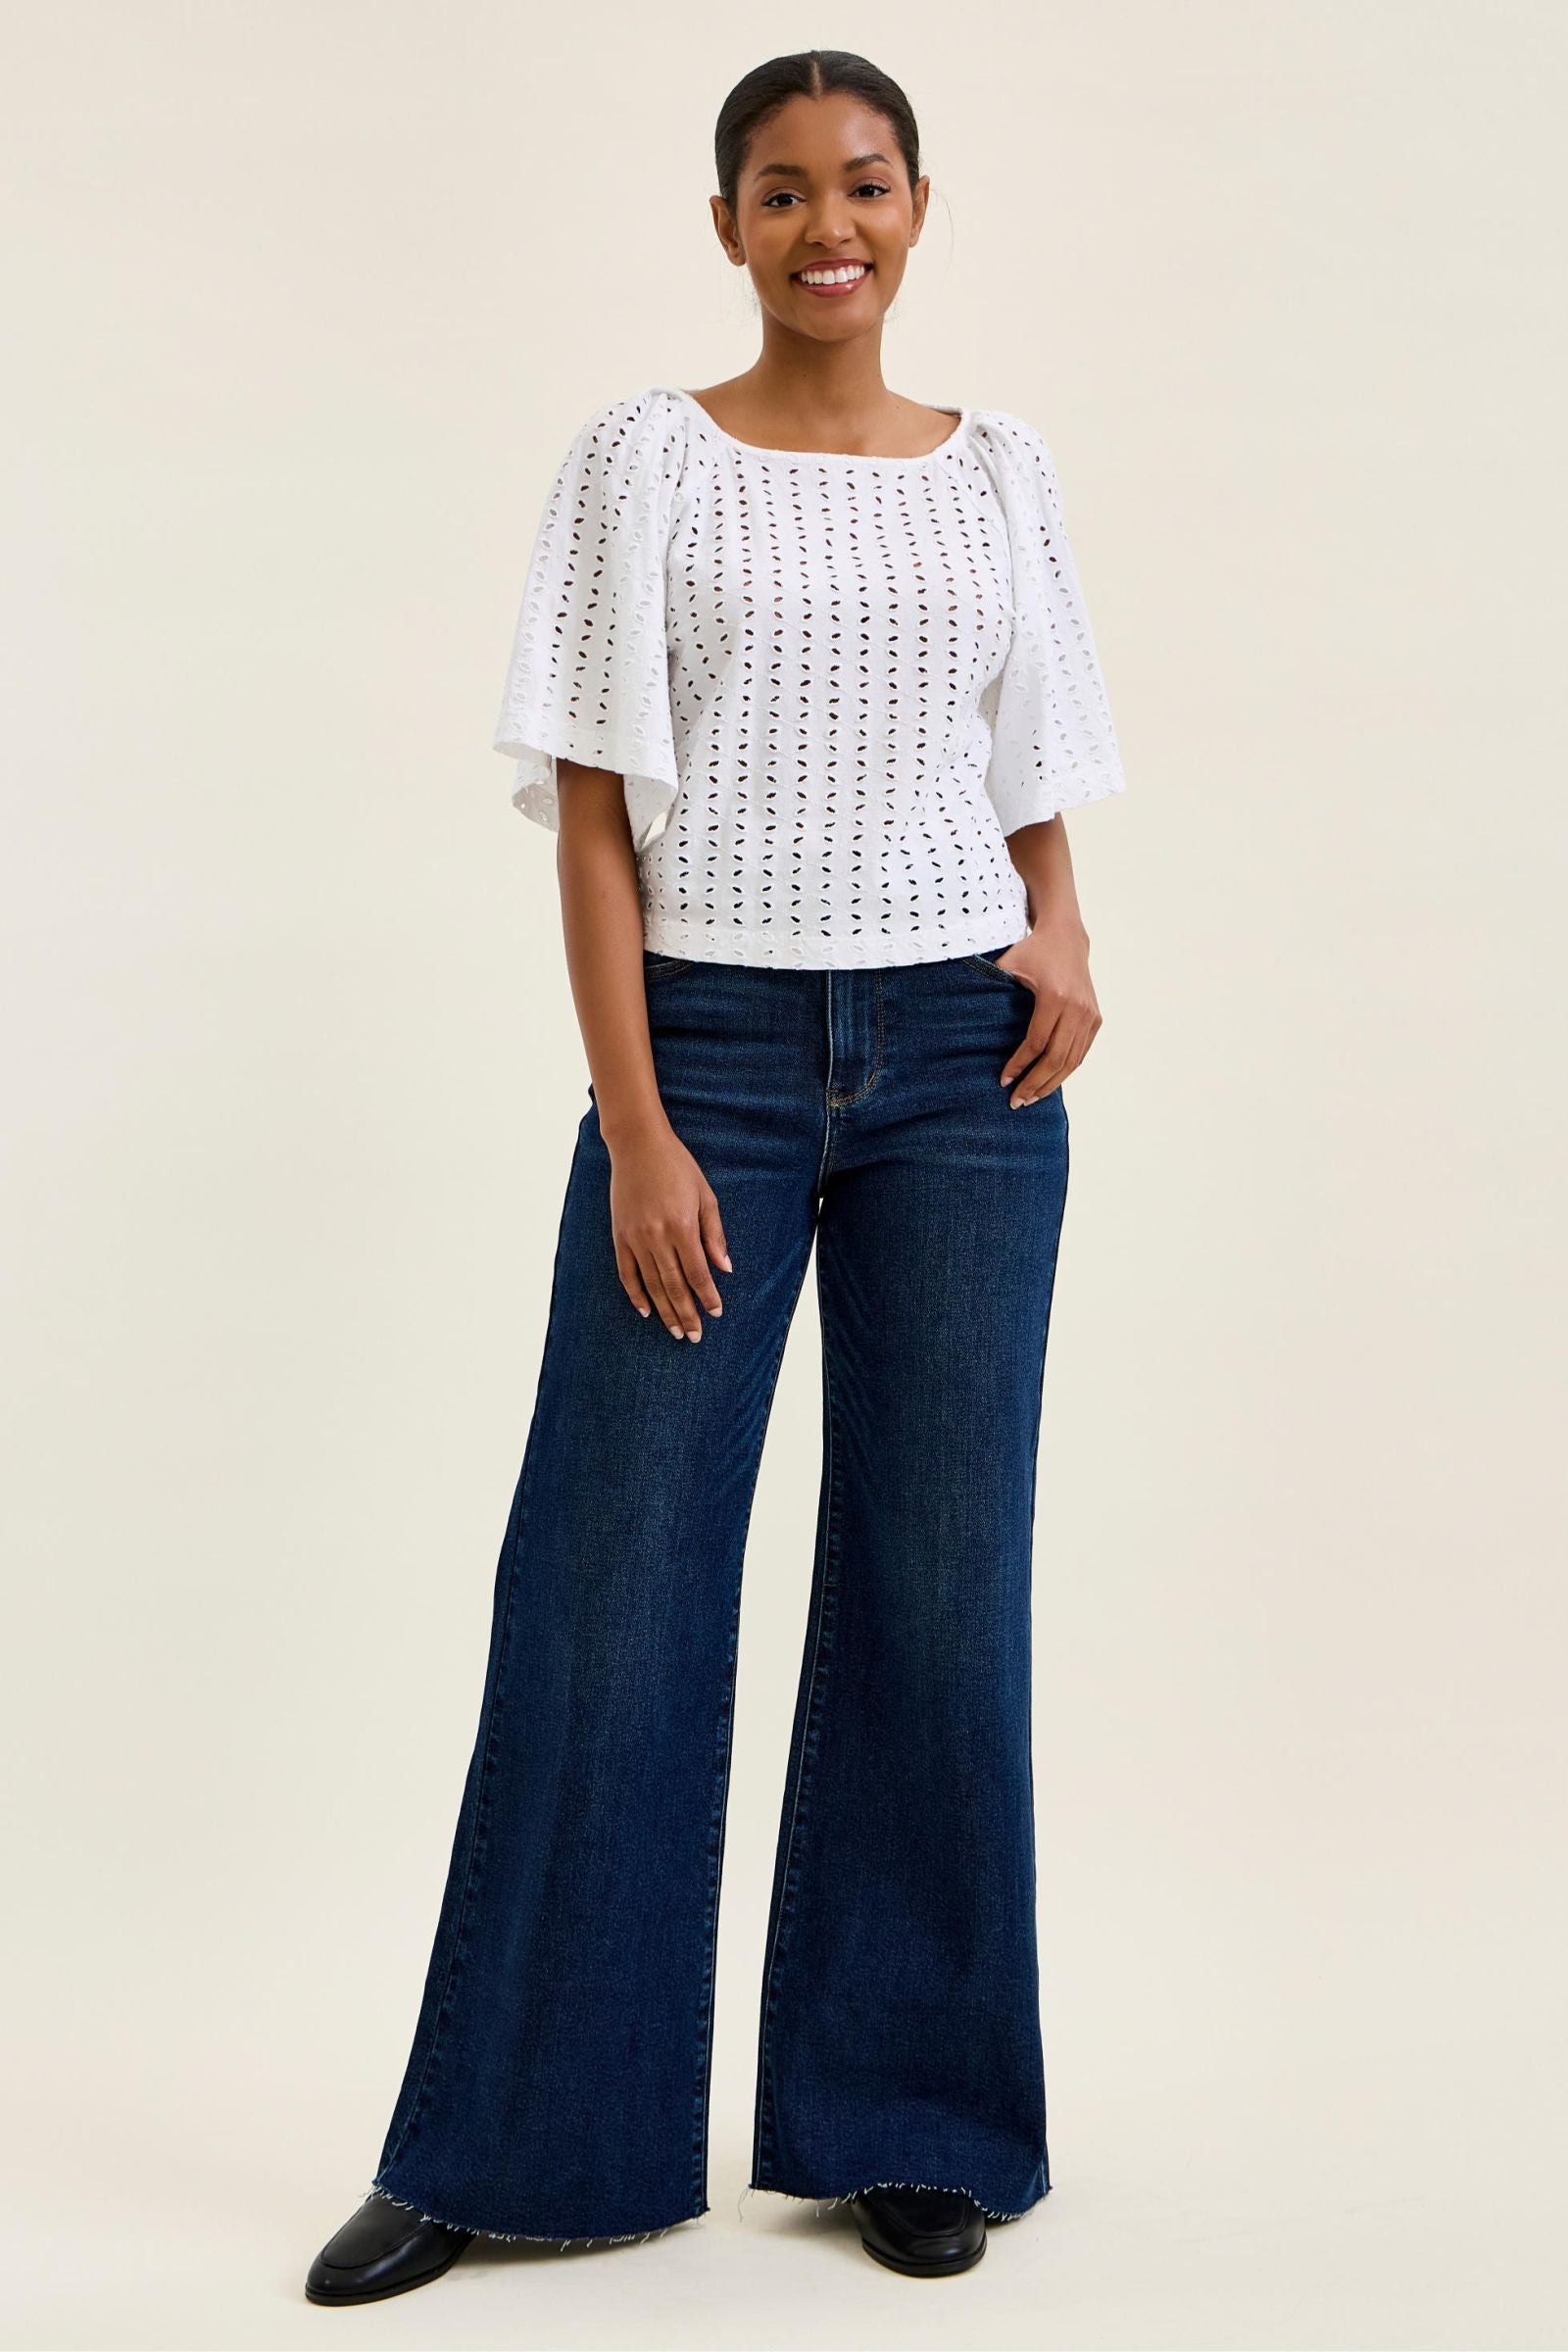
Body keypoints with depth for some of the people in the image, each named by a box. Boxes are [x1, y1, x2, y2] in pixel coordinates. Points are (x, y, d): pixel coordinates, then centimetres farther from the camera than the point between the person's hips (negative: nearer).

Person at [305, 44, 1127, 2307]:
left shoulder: (1000, 474, 10)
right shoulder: (646, 459, 2)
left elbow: (1040, 783, 16)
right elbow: (595, 809, -2)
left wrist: (1068, 944, -6)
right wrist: (636, 1128, -10)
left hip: (960, 1063, 3)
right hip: (709, 1042, -2)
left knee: (940, 1590, 6)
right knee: (613, 1588, -1)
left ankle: (913, 2124, 20)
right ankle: (515, 2142, 14)